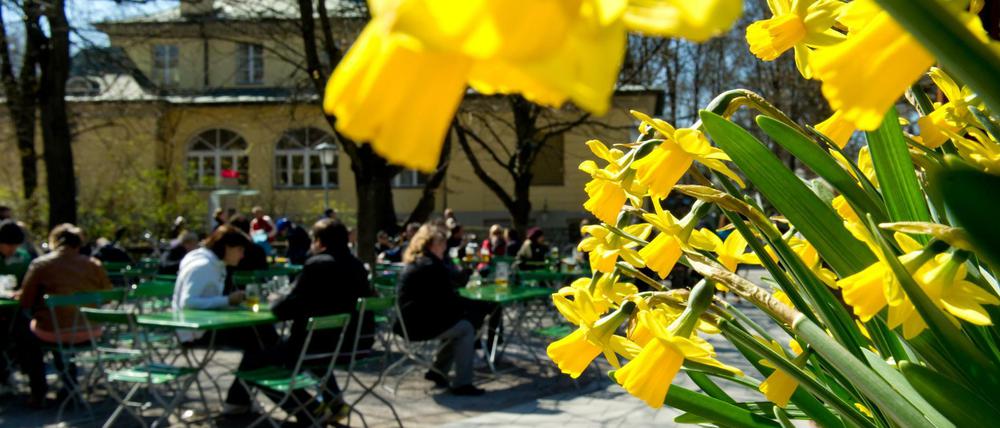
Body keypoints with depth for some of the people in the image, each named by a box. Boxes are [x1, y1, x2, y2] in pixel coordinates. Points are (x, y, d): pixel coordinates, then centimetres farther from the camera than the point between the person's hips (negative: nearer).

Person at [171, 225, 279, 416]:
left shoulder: (215, 265, 11)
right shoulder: (202, 266, -18)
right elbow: (187, 302, -28)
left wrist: (232, 300, -5)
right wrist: (227, 300, -24)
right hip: (195, 331, -9)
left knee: (261, 330, -3)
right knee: (257, 338, -12)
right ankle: (238, 399, 0)